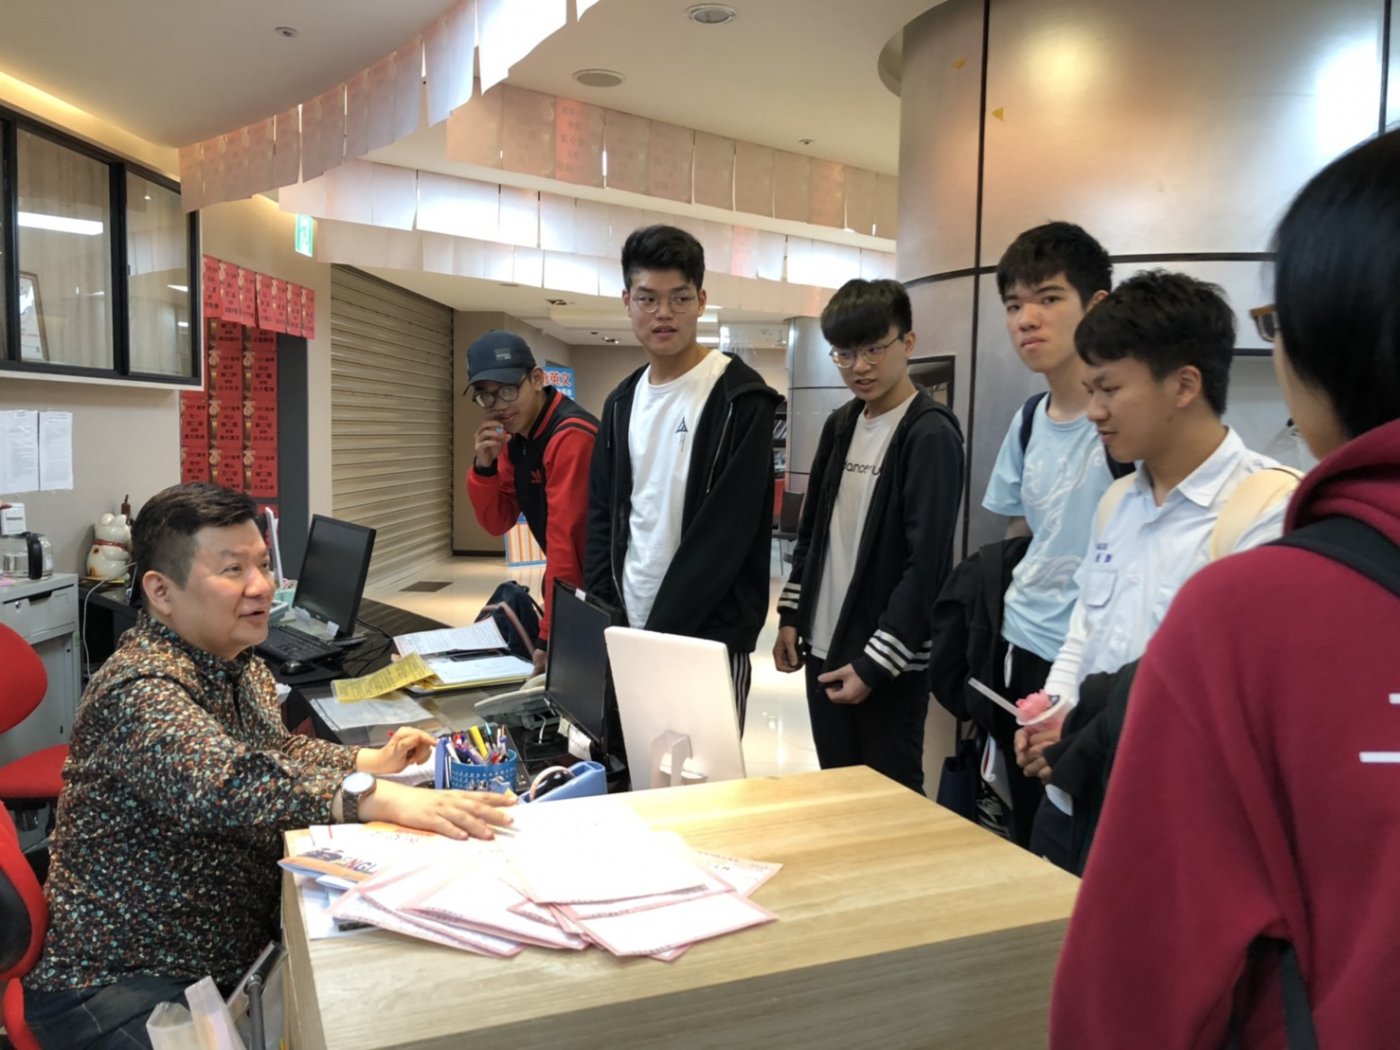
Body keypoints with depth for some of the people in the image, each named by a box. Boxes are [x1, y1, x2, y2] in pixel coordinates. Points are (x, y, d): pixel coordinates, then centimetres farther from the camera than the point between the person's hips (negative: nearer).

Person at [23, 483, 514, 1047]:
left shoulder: (240, 666, 4)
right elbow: (219, 782, -43)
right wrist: (374, 796, -54)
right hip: (119, 986, -8)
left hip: (231, 956, 8)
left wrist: (371, 760, 5)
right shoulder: (140, 689, -24)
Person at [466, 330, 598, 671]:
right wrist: (484, 466, -14)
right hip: (573, 583, 8)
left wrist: (549, 635, -26)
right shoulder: (515, 434, 3)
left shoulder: (570, 435, -25)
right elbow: (497, 523, 5)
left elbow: (565, 539, -27)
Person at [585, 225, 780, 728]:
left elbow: (723, 534, -16)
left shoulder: (740, 399, -9)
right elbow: (602, 516, 11)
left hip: (707, 636, -5)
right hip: (629, 629, 6)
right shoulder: (623, 401, 10)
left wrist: (662, 629, -17)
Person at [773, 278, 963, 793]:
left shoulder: (931, 434, -12)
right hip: (825, 647, 6)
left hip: (887, 661, -6)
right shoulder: (839, 425, 9)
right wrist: (791, 615, 9)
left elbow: (925, 564, -16)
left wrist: (874, 662, -17)